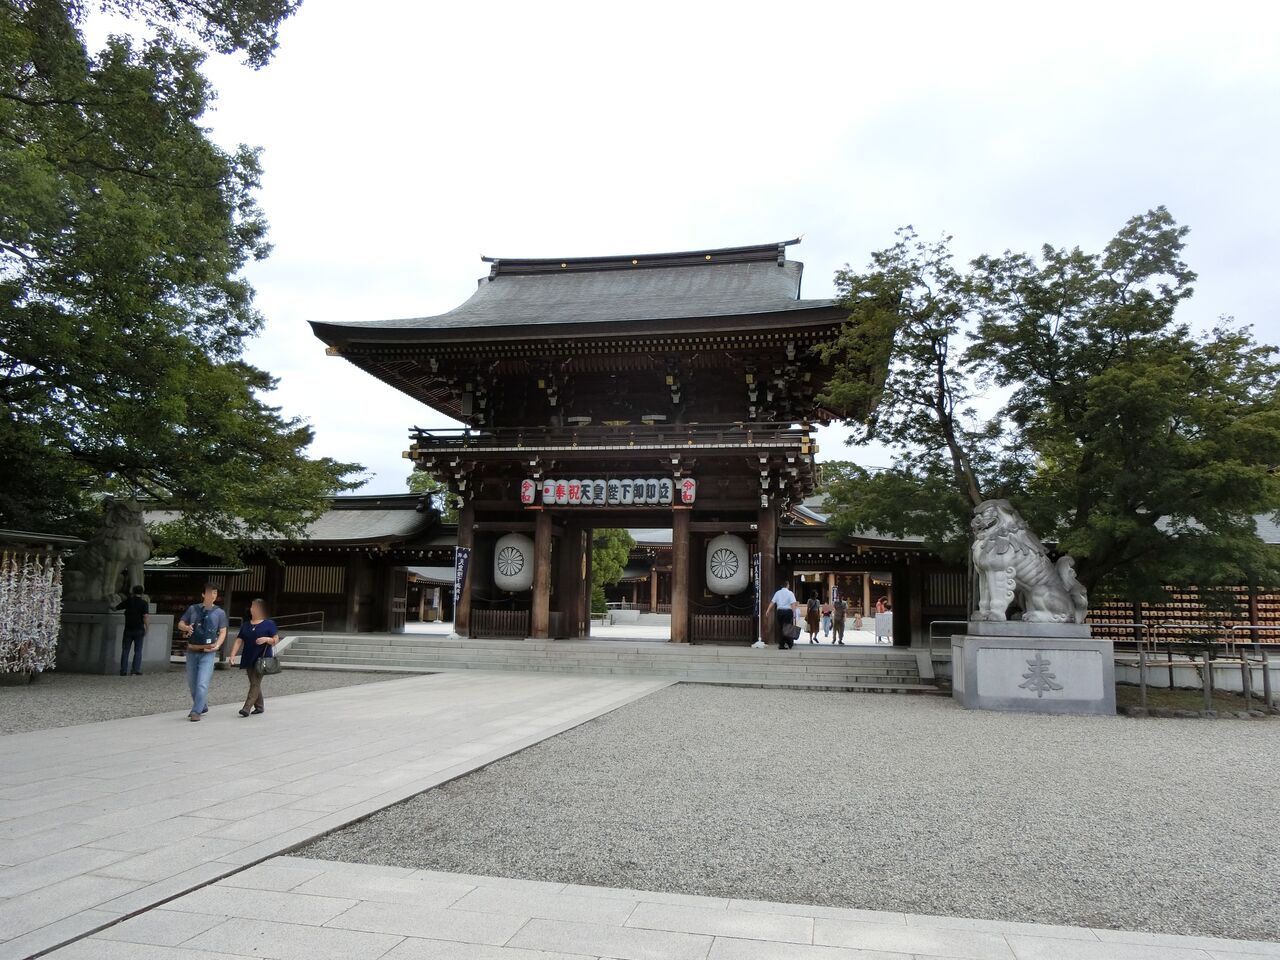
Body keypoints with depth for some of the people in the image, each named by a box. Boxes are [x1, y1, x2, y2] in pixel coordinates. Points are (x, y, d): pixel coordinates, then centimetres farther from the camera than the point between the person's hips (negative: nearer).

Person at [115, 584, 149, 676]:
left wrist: (126, 599, 29)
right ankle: (136, 670, -1)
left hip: (128, 629, 2)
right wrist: (146, 629, -7)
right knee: (138, 651, 4)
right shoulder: (144, 603, -5)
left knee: (125, 650, 8)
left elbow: (116, 607, 16)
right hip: (139, 630, -2)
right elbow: (146, 616, -13)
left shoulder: (128, 600, 2)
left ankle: (123, 671, 6)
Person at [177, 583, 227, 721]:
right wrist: (186, 627, -10)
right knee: (192, 682, 13)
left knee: (202, 683, -13)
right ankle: (203, 707, 31)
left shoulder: (220, 612, 2)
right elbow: (180, 624, 13)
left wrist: (217, 645, -12)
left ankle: (196, 711, -7)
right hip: (192, 651, 3)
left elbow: (223, 632, 4)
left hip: (208, 653, -3)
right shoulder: (192, 609, 6)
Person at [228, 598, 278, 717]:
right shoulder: (245, 625, 13)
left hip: (262, 658, -5)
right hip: (248, 659, 5)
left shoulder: (269, 624, 1)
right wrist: (233, 655, -6)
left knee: (255, 683, -12)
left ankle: (247, 708, -17)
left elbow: (276, 640, -1)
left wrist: (266, 639, -20)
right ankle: (259, 707, 22)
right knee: (254, 684, 10)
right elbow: (239, 641, 7)